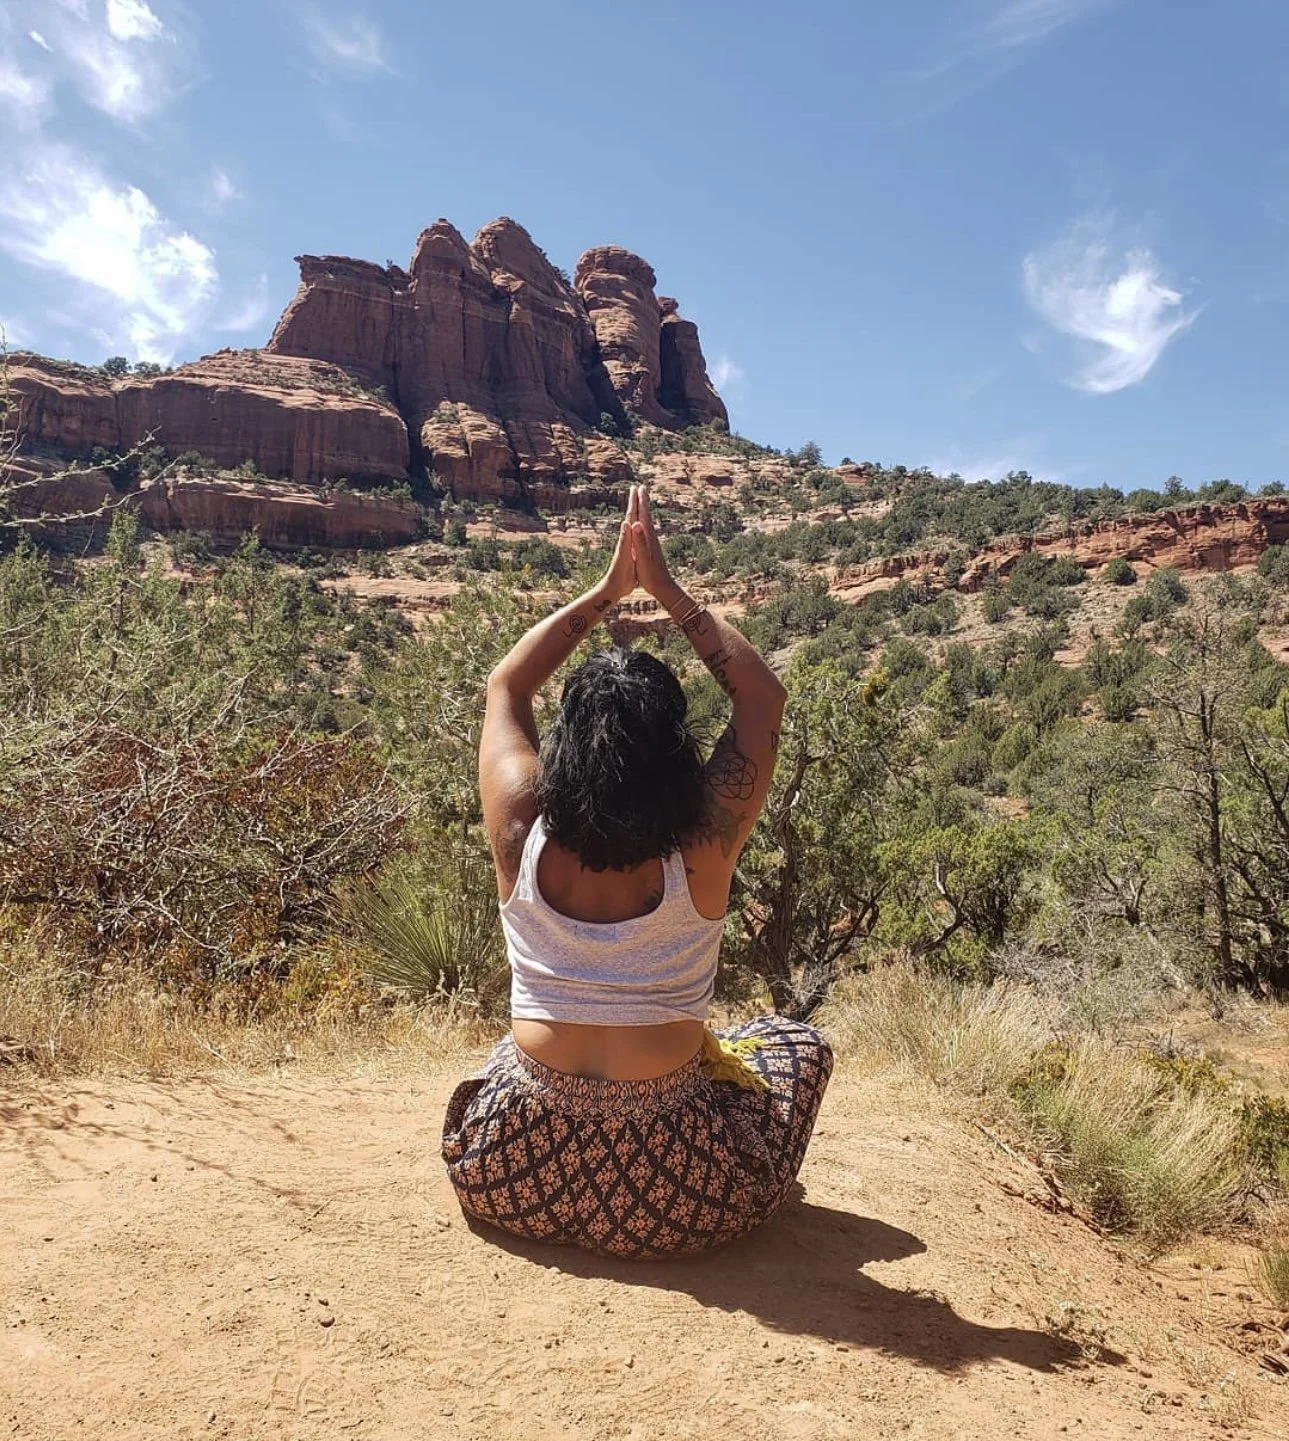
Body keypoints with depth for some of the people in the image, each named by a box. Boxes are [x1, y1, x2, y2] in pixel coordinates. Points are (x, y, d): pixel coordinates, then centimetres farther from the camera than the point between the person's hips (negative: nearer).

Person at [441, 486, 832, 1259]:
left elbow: (506, 688, 5)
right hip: (675, 1194, -2)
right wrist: (667, 589, -3)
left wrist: (604, 591, 4)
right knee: (801, 1043, 25)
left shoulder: (523, 833, -13)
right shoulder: (701, 846, -18)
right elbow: (765, 696, -3)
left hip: (515, 1172, 2)